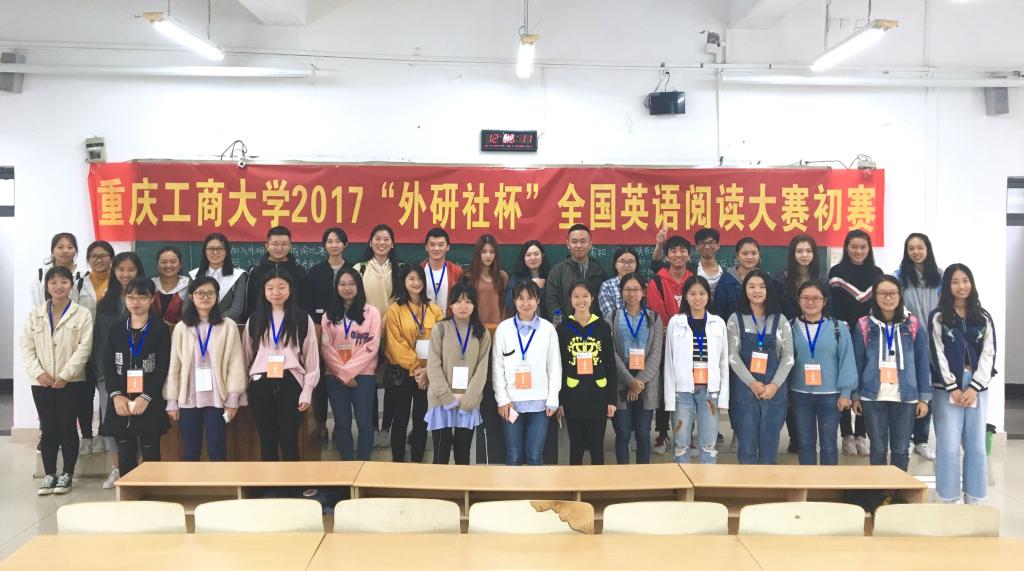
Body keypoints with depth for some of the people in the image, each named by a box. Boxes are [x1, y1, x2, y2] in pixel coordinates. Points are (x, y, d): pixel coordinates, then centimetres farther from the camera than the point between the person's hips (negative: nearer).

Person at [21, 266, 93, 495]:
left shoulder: (82, 314, -1)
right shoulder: (34, 314, 9)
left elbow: (84, 348, -8)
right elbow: (27, 347, 4)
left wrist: (65, 375, -14)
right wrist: (38, 372, -10)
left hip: (71, 382, -2)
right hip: (42, 383, 2)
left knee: (67, 427, 3)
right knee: (48, 429, 6)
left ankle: (67, 474, 14)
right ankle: (49, 474, 16)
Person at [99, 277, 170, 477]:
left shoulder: (160, 330, 0)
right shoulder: (116, 328, 11)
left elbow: (163, 367, -6)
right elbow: (108, 365, 6)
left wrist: (146, 397, -15)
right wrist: (116, 395, -8)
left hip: (150, 403, -3)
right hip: (120, 403, 3)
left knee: (150, 454, 0)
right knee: (125, 455, 6)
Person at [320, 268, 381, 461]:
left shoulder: (371, 312, 2)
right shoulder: (329, 315, 10)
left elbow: (372, 346, -6)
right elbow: (325, 347, 2)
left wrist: (350, 371, -11)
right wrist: (342, 374, -10)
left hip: (363, 375, -2)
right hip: (335, 376, 2)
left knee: (364, 422, -2)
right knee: (342, 423, 6)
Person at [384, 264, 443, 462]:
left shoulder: (434, 310, 6)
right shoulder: (395, 310, -3)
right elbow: (396, 344, -9)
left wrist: (428, 369, -12)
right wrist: (415, 367, -15)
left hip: (428, 375, 3)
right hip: (401, 373, -2)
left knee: (422, 421, 9)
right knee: (400, 420, 6)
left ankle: (417, 463, 20)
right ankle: (397, 463, 16)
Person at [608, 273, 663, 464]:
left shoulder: (654, 318, 7)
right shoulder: (612, 318, 6)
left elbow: (656, 353, -1)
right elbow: (611, 353, -4)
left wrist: (641, 380, -12)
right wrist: (630, 380, -14)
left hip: (647, 384, 1)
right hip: (621, 383, 0)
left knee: (643, 434, 4)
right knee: (622, 434, 2)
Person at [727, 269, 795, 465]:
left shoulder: (780, 321, 7)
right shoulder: (736, 319, 4)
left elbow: (788, 357, 3)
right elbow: (733, 356, -3)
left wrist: (774, 385, -11)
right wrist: (752, 383, -13)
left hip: (774, 390, 1)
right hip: (745, 389, -1)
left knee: (770, 445, 3)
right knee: (747, 445, 1)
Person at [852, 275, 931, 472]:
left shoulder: (913, 325, 2)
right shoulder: (864, 325, 1)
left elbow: (922, 363, 4)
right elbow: (858, 362, 4)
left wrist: (924, 397, 1)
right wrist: (855, 395, 1)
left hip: (905, 397, 0)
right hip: (873, 396, 0)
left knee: (901, 449, 8)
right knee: (878, 449, 7)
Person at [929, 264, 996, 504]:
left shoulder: (983, 317, 9)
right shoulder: (938, 317, 1)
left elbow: (989, 353, 3)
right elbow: (937, 354, -4)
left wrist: (974, 387, -7)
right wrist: (953, 388, -10)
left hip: (977, 387, 3)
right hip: (948, 388, -3)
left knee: (976, 445, 6)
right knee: (949, 445, -4)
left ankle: (973, 500, 14)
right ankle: (949, 500, 4)